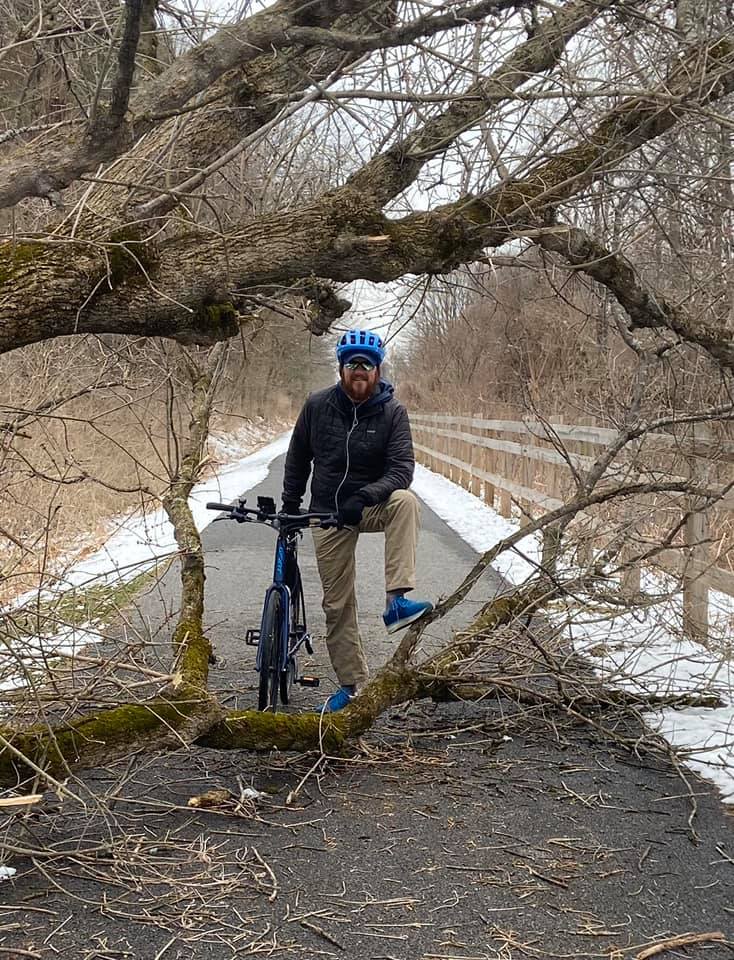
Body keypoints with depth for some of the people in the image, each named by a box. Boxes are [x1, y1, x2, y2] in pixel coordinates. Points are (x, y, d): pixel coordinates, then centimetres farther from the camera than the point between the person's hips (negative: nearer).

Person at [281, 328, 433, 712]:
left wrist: (363, 497, -35)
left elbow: (402, 469, -20)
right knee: (337, 604, 3)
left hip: (373, 506, -2)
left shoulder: (392, 411, -12)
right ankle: (352, 683, 18)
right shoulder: (317, 405, -6)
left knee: (405, 501, -36)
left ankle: (396, 600, -39)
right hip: (329, 514, 2)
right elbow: (298, 457, 8)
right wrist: (290, 506, 7)